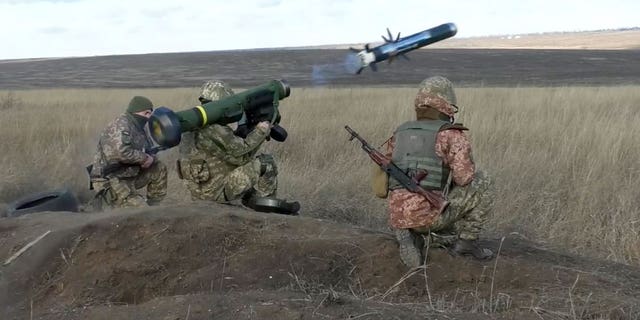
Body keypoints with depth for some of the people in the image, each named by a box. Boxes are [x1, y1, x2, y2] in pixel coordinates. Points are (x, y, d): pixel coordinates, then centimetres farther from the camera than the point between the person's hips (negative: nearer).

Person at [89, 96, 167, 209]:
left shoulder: (139, 128, 11)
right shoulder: (121, 125, -17)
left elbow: (149, 152, 17)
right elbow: (121, 152, -34)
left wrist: (151, 159, -8)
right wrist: (143, 158, -19)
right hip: (110, 182, -9)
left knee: (159, 169, 11)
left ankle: (153, 207, 17)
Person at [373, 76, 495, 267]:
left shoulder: (399, 134, 18)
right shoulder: (451, 134, 0)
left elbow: (384, 182, 23)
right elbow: (465, 178, -10)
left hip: (398, 218, 6)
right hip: (429, 214, -5)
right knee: (483, 183, 12)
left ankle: (410, 237, 8)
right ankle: (467, 241, 13)